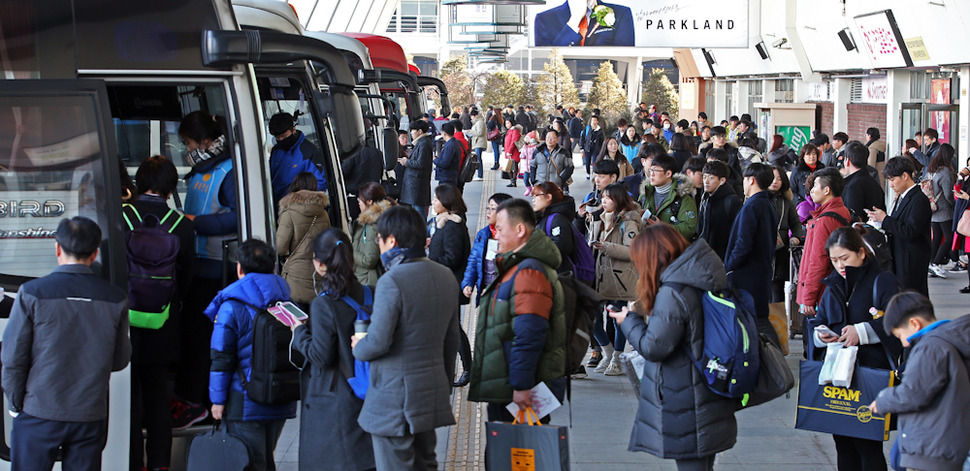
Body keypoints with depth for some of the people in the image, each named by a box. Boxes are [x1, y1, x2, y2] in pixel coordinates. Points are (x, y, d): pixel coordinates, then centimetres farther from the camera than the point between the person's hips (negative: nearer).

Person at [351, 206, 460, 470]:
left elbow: (378, 342, -21)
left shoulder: (392, 281, -18)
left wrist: (357, 347, 1)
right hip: (432, 393, 8)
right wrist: (446, 383, 23)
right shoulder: (446, 277, 7)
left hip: (394, 397, -8)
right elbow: (451, 339, 14)